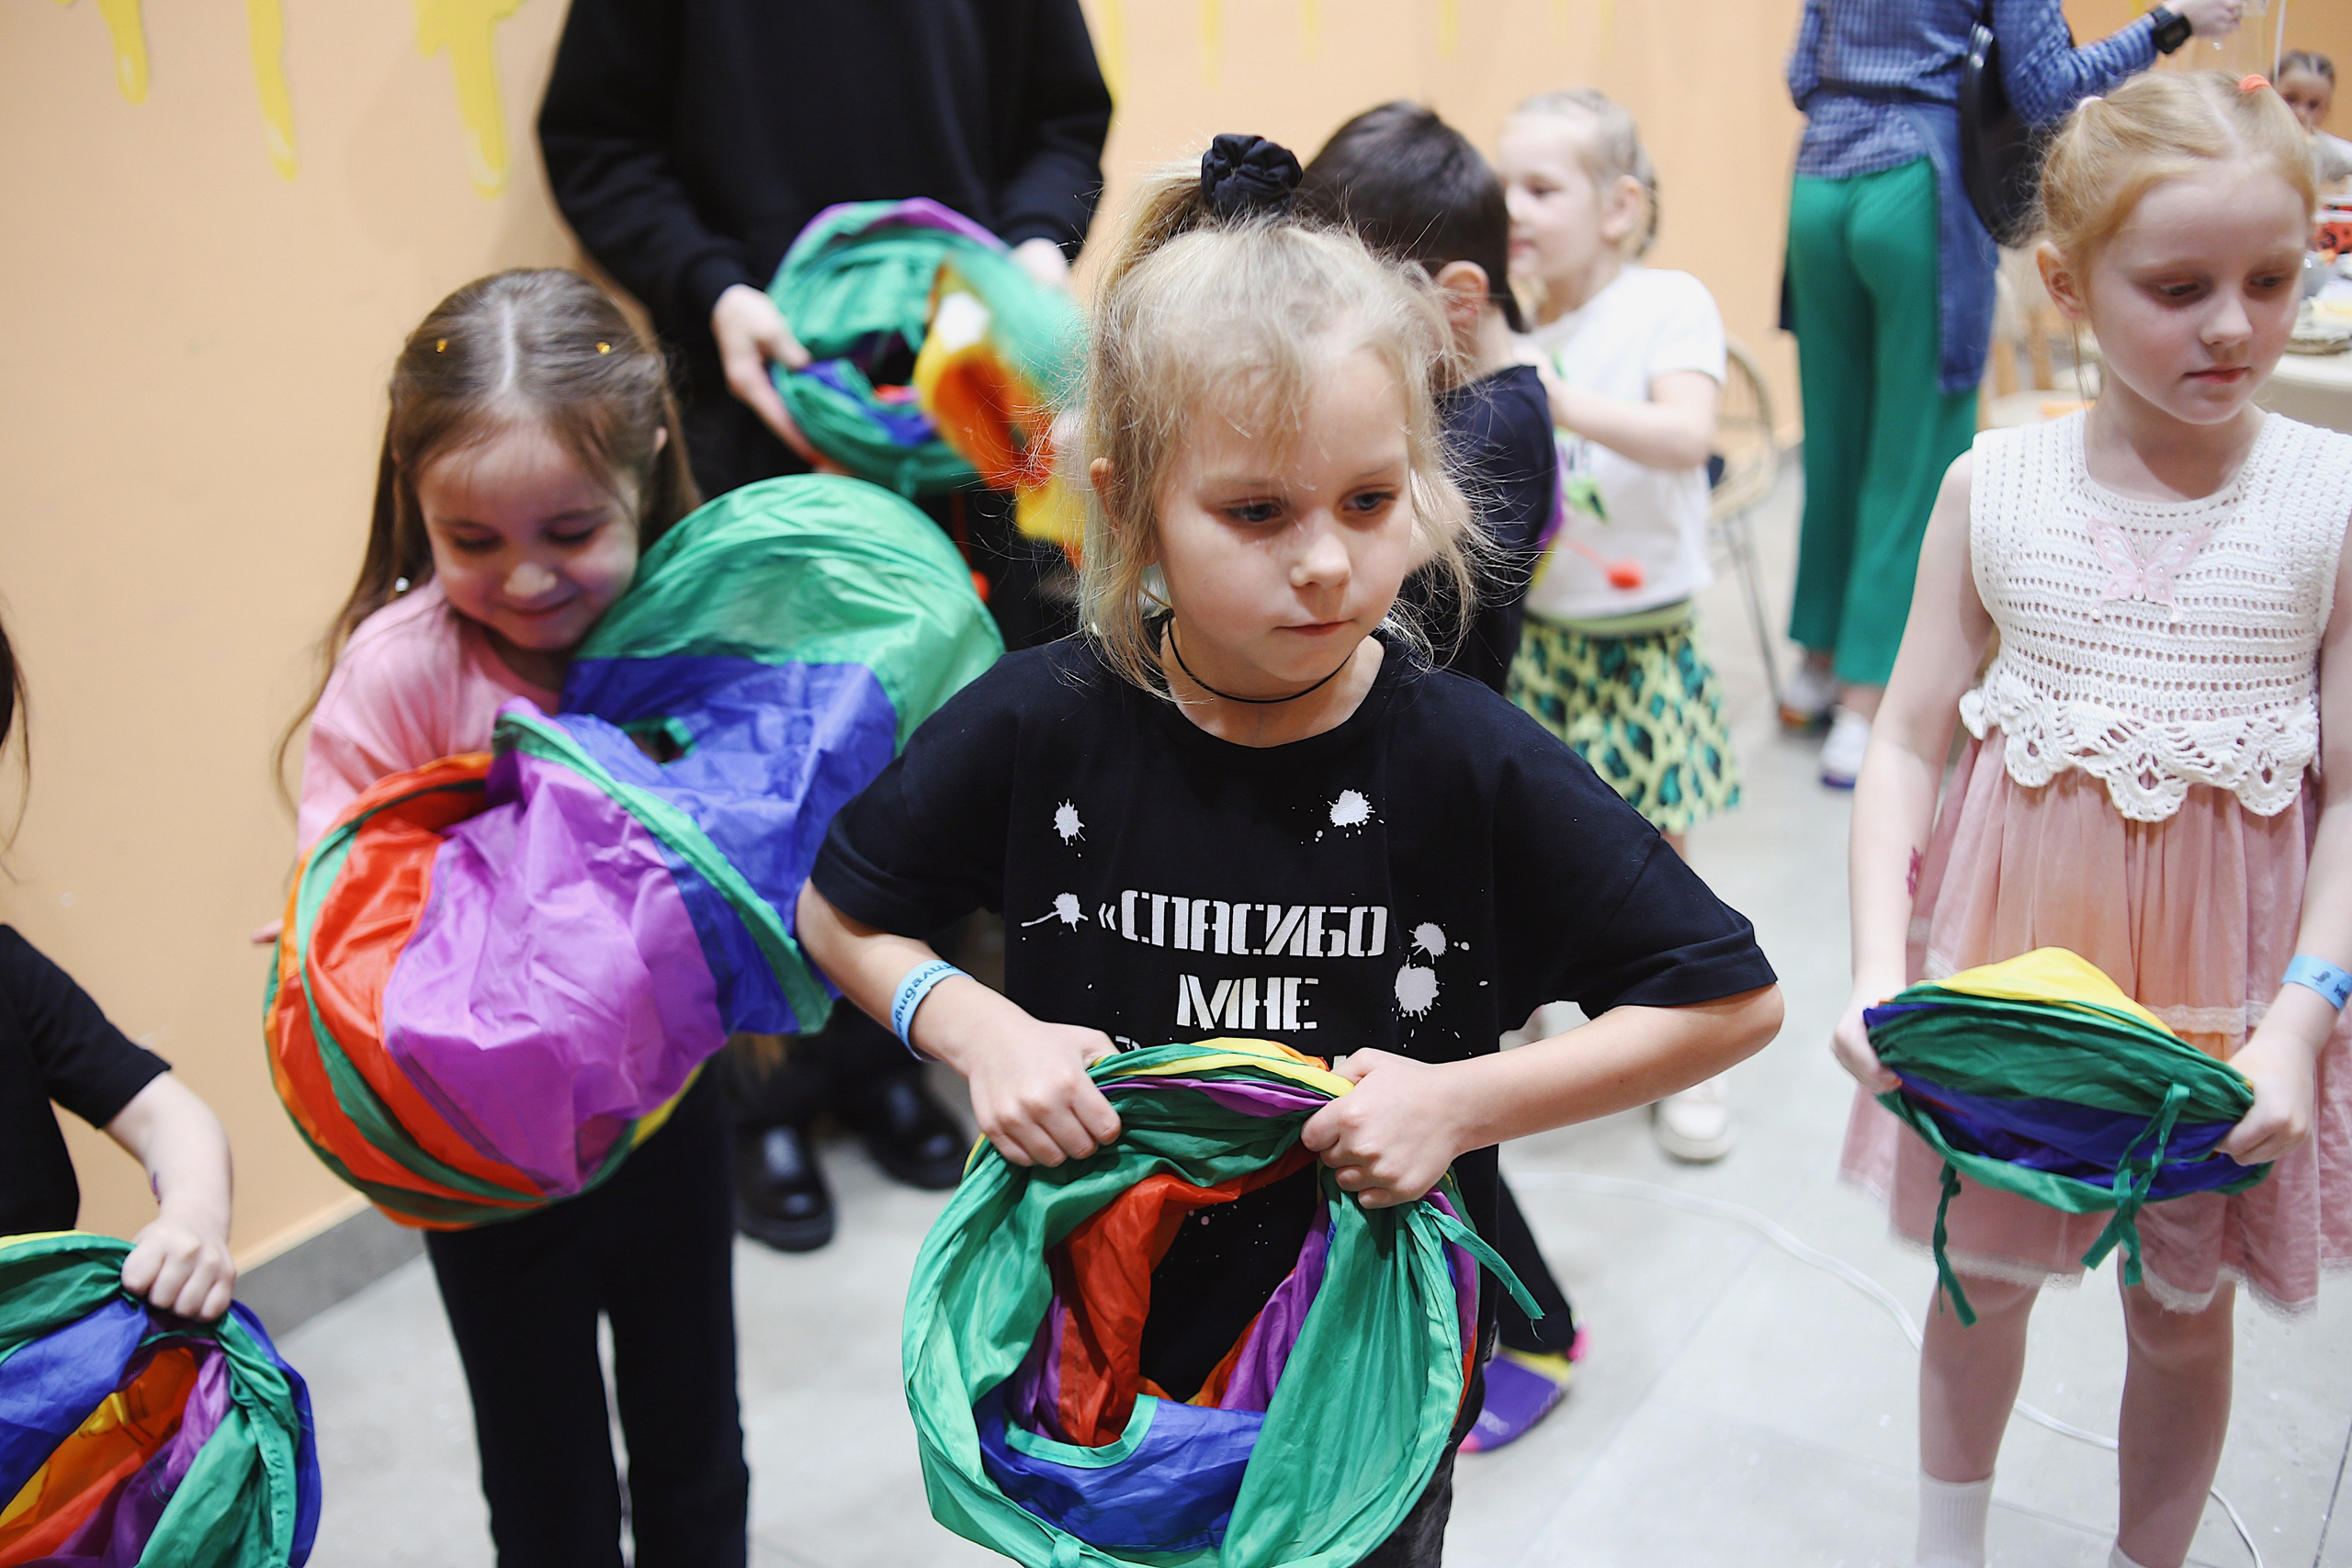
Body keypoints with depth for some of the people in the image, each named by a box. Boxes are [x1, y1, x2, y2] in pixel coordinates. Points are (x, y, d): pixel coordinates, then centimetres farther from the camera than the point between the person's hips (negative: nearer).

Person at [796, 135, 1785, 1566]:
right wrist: (978, 1029, -17)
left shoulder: (1475, 764, -20)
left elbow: (1732, 999, -12)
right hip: (1101, 1326, 1)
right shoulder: (1042, 727, -16)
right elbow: (840, 912, 1)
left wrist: (1463, 1098, -21)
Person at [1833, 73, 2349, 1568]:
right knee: (1982, 1270, 19)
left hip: (2224, 974, -1)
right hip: (2009, 953, 1)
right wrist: (1881, 968, -15)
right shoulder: (1993, 485, -7)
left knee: (2183, 1314, 17)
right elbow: (1907, 743, -4)